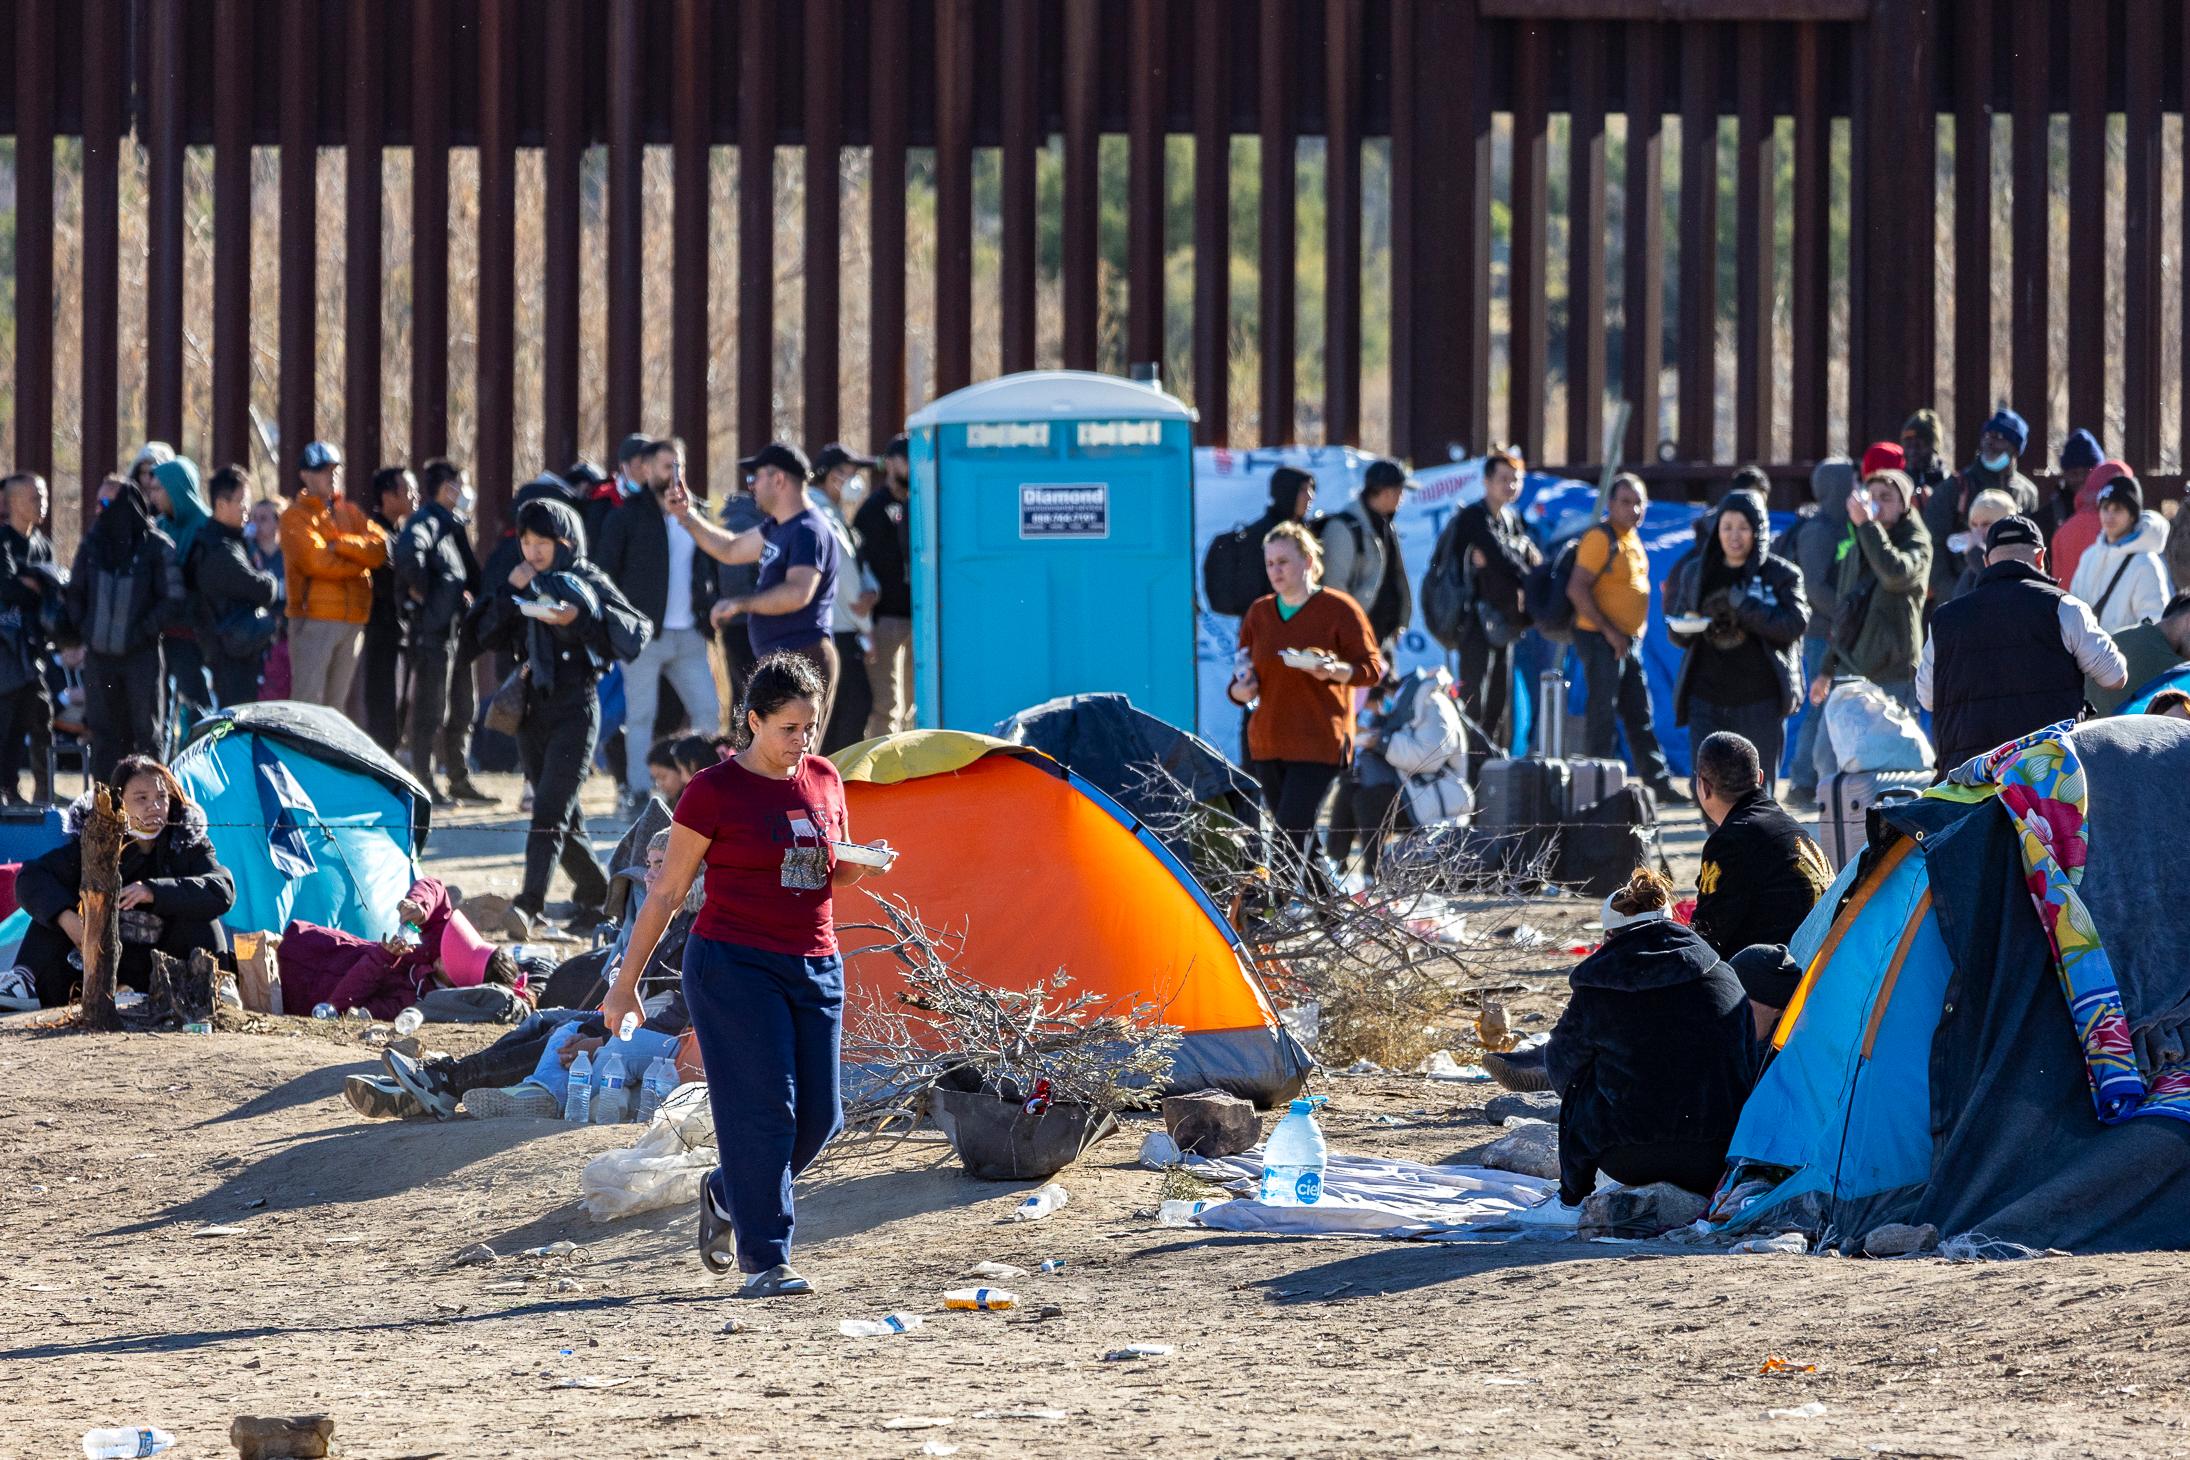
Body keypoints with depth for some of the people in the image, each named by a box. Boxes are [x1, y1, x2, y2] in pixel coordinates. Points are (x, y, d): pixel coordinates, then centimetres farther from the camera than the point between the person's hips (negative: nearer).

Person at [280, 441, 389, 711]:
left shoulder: (349, 512, 17)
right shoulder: (296, 517, -1)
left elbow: (379, 550, 1)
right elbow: (316, 562, -15)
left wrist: (339, 544, -12)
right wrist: (359, 562, -2)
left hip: (353, 620, 6)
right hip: (315, 617, -6)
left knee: (336, 704, 12)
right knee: (307, 703, -12)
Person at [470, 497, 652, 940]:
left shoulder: (585, 581, -4)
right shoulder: (525, 583, 12)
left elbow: (636, 630, -10)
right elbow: (487, 636, 6)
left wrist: (582, 617, -21)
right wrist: (509, 591, -7)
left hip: (575, 708, -6)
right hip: (531, 708, 6)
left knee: (550, 812, -16)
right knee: (563, 816, 11)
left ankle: (529, 906, -25)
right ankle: (596, 896, 24)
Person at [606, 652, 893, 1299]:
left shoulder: (824, 780, 8)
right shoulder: (716, 791, -8)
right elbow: (667, 892, -2)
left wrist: (860, 866, -3)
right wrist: (626, 981, -1)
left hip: (815, 969, 6)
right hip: (735, 969, -6)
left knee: (818, 1116, 4)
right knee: (763, 1110, -11)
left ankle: (725, 1196, 30)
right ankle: (764, 1262, -6)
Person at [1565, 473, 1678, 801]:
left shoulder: (1632, 538, 13)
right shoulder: (1601, 538, -15)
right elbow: (1577, 589, -21)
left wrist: (1632, 633, 14)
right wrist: (1609, 631, -20)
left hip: (1628, 641, 9)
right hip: (1601, 639, -9)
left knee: (1640, 716, 12)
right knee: (1602, 714, -6)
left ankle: (1657, 781, 18)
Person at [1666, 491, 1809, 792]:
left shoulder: (1781, 575, 2)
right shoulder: (1696, 575, 12)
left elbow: (1795, 624, -12)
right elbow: (1677, 632, 18)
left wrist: (1740, 604, -18)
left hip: (1759, 698, -3)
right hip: (1706, 697, 3)